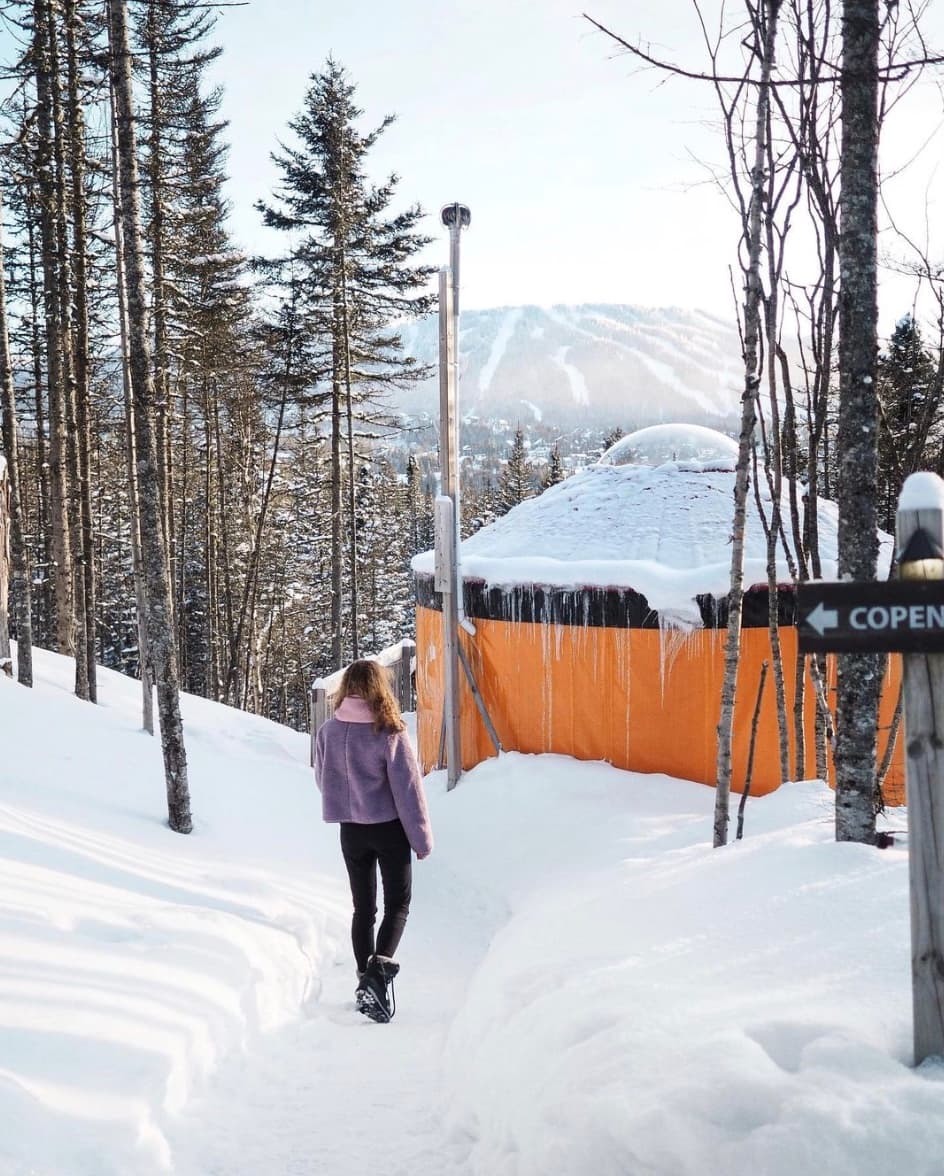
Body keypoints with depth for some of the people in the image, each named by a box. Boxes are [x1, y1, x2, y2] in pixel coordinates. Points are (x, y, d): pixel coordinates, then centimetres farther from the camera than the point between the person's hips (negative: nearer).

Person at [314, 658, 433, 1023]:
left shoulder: (328, 732, -6)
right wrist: (422, 839, -4)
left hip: (351, 830, 4)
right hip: (389, 829, -4)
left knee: (363, 906, 16)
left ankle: (366, 980, 19)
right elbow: (408, 789, -14)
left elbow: (323, 780, 8)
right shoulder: (390, 734, -18)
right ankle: (380, 969, -12)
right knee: (398, 902, 8)